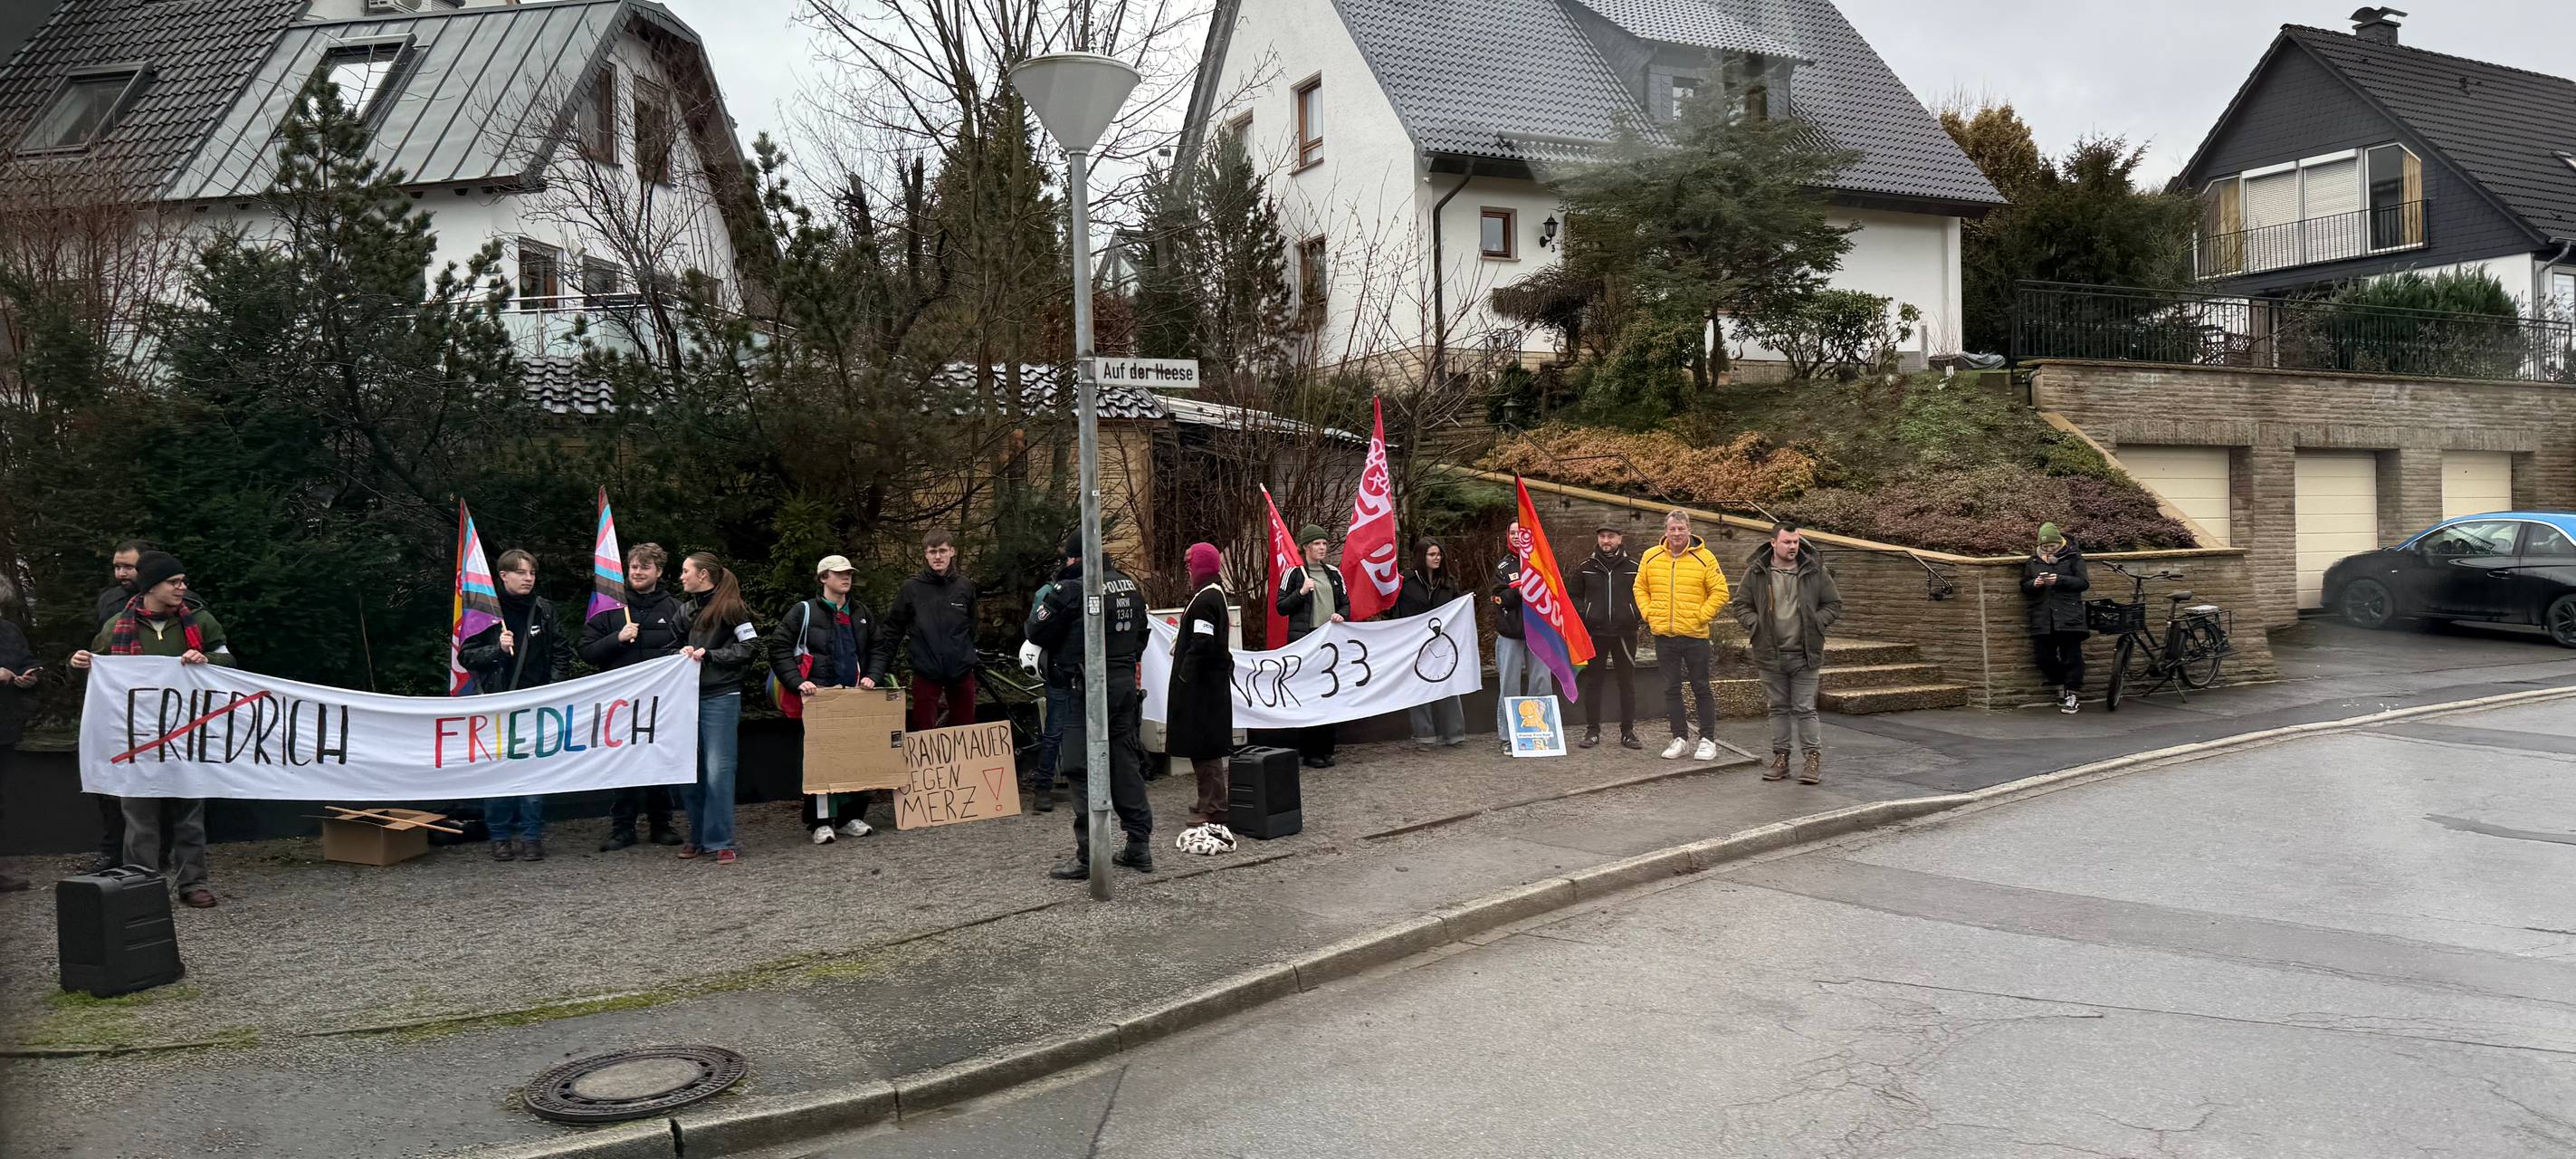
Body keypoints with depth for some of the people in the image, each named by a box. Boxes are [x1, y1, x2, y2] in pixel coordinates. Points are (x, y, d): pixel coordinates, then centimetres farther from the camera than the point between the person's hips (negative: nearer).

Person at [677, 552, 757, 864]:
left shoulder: (729, 607, -5)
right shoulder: (687, 609, 14)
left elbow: (750, 645, -8)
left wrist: (708, 655, -11)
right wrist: (684, 653, 4)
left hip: (721, 698, -6)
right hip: (689, 695, 6)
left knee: (717, 770, -6)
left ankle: (720, 842, 1)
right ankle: (698, 837, 18)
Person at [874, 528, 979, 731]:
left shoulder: (966, 587, 3)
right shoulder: (911, 589, -3)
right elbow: (890, 635, -2)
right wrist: (875, 673, -9)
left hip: (961, 674, 2)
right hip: (926, 675, -2)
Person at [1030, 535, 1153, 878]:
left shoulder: (1073, 588, -13)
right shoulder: (1129, 584, 10)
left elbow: (1037, 632, -6)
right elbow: (1140, 634, 20)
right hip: (1127, 682, 7)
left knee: (1084, 769, -2)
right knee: (1126, 764, 13)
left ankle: (1087, 857, -2)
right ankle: (1139, 847, 18)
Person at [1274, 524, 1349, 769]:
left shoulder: (1333, 573, 14)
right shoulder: (1294, 573, -1)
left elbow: (1345, 602, 20)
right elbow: (1281, 607, -2)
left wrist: (1341, 615, -1)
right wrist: (1301, 592, -15)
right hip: (1303, 639, -5)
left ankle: (1326, 749, 12)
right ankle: (1309, 752, -2)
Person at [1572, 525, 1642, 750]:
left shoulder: (1633, 566, 3)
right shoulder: (1585, 567, 5)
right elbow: (1574, 596, 13)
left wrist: (1636, 614, -3)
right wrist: (1582, 612, -4)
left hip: (1625, 633, 0)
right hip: (1594, 633, 0)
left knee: (1627, 683, 5)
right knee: (1593, 682, 4)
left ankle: (1628, 732, 13)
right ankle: (1592, 731, 13)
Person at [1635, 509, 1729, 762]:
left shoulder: (1704, 558, -5)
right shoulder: (1651, 557, 4)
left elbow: (1720, 592, -3)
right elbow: (1640, 589, 15)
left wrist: (1701, 616, -9)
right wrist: (1648, 614, 3)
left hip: (1695, 635, -3)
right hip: (1663, 635, 3)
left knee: (1701, 688, 3)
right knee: (1671, 689, 9)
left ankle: (1707, 740, 11)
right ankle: (1680, 739, 18)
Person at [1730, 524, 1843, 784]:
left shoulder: (1815, 571, -1)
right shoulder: (1756, 572, 0)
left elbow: (1834, 604, 7)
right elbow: (1741, 604, 8)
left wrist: (1814, 624, -8)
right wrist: (1755, 626, -7)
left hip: (1804, 655, -2)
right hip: (1770, 654, 2)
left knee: (1805, 709, 0)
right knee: (1778, 708, 11)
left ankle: (1814, 758, 9)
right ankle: (1780, 758, 19)